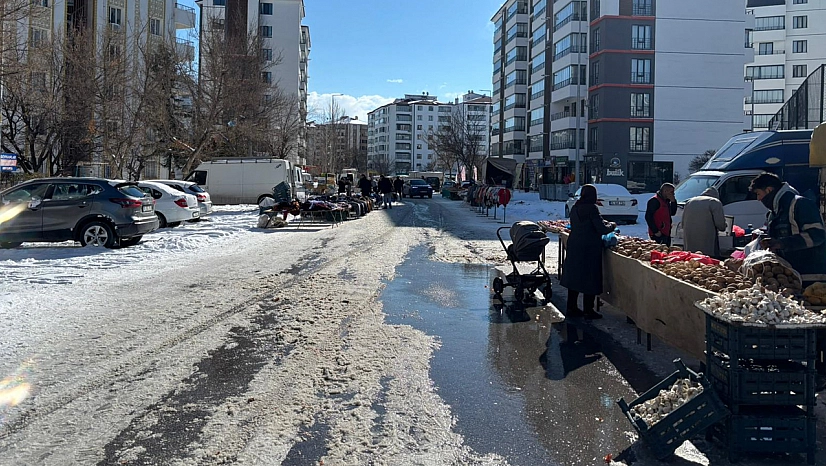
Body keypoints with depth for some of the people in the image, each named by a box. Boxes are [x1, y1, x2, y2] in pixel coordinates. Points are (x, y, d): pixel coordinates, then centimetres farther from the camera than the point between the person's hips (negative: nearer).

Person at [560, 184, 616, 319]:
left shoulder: (575, 208, 7)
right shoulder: (592, 208, -15)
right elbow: (602, 229, -15)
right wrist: (611, 226, 7)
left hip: (574, 247, 7)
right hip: (590, 248, -7)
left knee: (574, 276, 13)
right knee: (590, 278, 2)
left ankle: (571, 308, 20)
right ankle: (588, 310, 7)